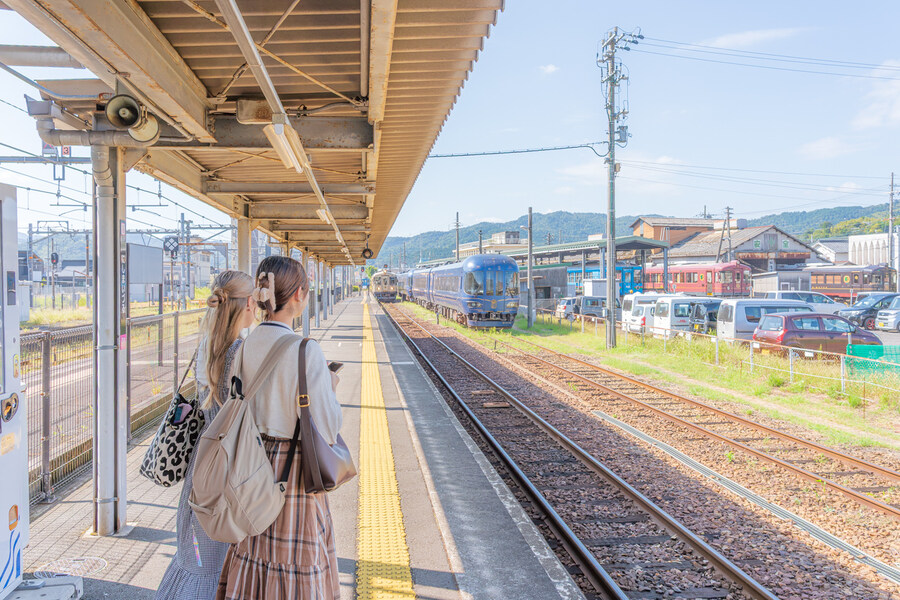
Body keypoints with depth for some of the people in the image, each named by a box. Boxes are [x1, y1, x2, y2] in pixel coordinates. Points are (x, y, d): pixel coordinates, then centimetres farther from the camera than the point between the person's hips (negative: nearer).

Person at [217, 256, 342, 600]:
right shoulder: (306, 352, -21)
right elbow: (325, 432, -18)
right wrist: (330, 388, 0)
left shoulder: (244, 347, -3)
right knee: (295, 570, 11)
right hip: (294, 471, -6)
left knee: (254, 557, 21)